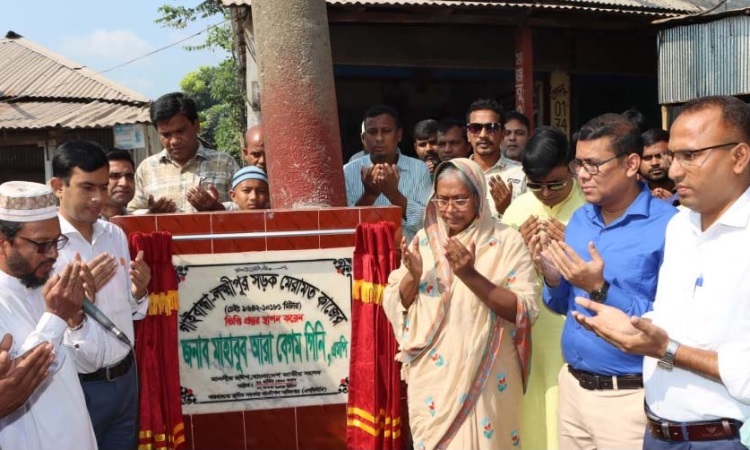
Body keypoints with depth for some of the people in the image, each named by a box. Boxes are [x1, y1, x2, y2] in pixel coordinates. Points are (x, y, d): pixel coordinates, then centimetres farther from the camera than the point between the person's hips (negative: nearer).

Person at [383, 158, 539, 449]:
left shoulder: (507, 241, -7)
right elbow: (394, 306, 4)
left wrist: (471, 275, -24)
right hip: (431, 377, 3)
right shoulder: (423, 240, 4)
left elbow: (525, 311, -15)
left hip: (486, 379, -3)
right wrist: (413, 275, -15)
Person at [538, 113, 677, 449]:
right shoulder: (579, 219, 5)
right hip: (572, 386, 6)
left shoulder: (668, 226, -16)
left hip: (629, 398, -6)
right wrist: (552, 278, -9)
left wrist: (601, 289, -26)